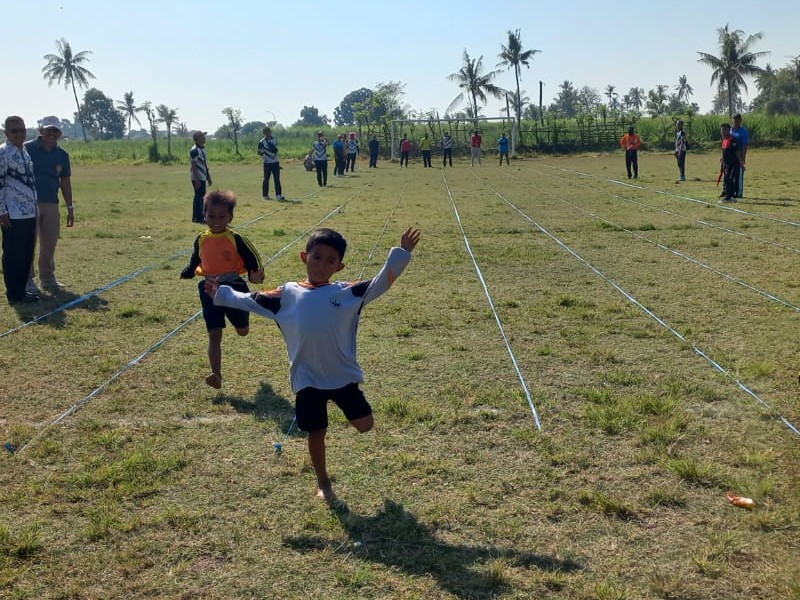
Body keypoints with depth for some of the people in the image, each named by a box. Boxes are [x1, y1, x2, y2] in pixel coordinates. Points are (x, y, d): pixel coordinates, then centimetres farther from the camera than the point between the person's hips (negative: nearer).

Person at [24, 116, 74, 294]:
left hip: (52, 204, 4)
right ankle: (27, 279, 6)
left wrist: (70, 208, 14)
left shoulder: (62, 154, 10)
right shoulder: (27, 148, -3)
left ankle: (47, 278, 20)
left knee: (49, 244, 8)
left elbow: (65, 182, 15)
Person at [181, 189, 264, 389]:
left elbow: (252, 257, -9)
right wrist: (187, 273, 4)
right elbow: (195, 261, 17)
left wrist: (256, 275, -24)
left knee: (243, 330, 18)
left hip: (233, 288, -2)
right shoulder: (201, 240, 1)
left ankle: (239, 313, 57)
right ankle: (217, 376, -4)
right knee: (214, 335, -4)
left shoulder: (236, 239, -12)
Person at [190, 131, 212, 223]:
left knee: (201, 196, 12)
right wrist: (197, 180, -21)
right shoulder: (194, 150, -15)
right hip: (197, 178, -9)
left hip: (203, 177, 9)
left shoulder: (203, 149, 13)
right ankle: (196, 218, 0)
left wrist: (208, 176, 20)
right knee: (198, 196, -5)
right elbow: (194, 166, -18)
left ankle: (200, 216, 19)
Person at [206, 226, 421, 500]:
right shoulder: (287, 294, 1)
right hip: (307, 379, 0)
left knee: (365, 424, 2)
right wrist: (222, 294, 17)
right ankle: (323, 481, 34)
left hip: (343, 375, 0)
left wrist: (400, 255, -19)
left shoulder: (348, 292, -3)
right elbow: (251, 301, 13)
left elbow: (379, 284, -8)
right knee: (316, 433, 11)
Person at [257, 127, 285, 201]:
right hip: (267, 163, -4)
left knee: (277, 179, -1)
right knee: (266, 179, 4)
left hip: (275, 162, 4)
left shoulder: (274, 139, 9)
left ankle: (278, 195, -2)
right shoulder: (262, 142, -7)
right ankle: (265, 195, 15)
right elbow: (259, 152, -5)